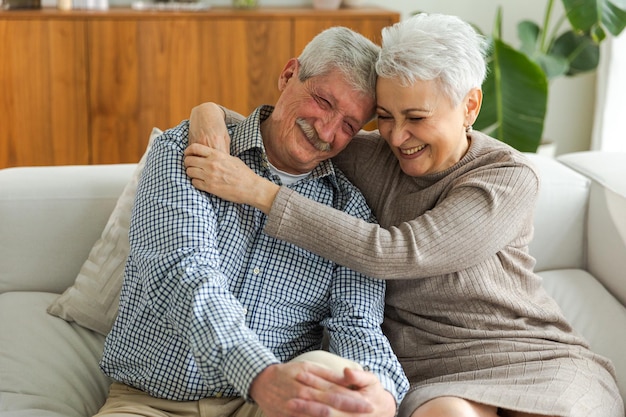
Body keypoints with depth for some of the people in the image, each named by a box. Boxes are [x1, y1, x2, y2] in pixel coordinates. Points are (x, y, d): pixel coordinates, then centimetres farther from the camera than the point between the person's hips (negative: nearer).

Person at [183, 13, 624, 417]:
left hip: (534, 358, -1)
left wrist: (257, 191, -23)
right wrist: (211, 113, -11)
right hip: (435, 372, 1)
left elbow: (392, 253, -21)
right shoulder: (370, 157, 2)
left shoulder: (510, 177, -10)